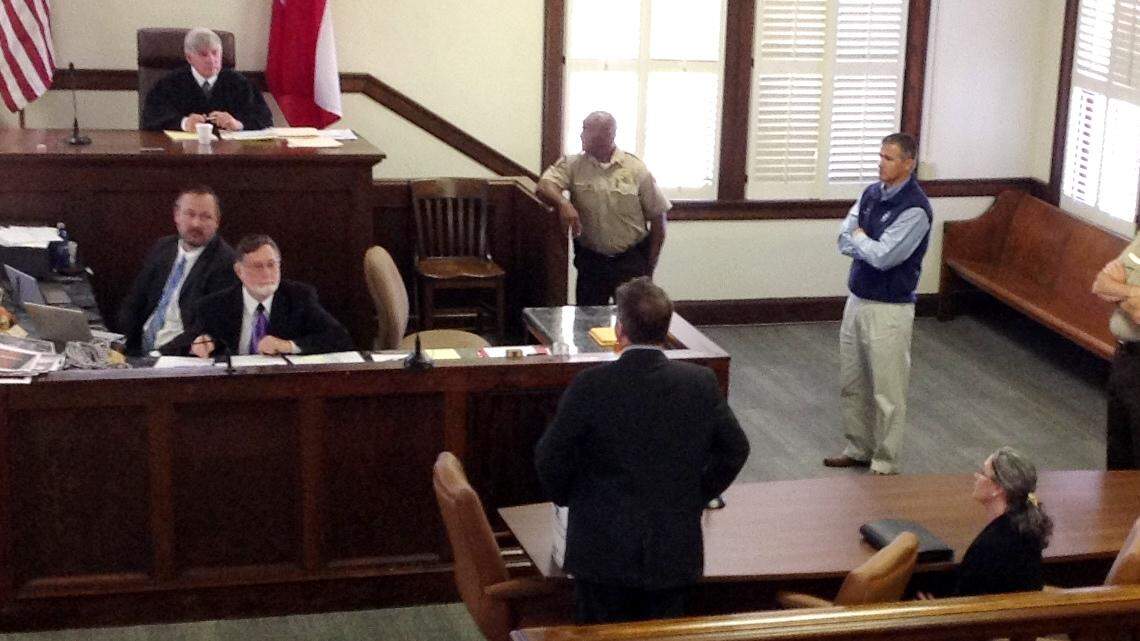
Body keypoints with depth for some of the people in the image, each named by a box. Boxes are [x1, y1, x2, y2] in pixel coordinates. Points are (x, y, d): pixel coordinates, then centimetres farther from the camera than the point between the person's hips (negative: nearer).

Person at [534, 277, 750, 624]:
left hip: (603, 548, -2)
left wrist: (568, 498, 10)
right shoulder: (701, 382, -5)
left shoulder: (591, 385, -15)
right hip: (675, 552, 3)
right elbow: (734, 449, 6)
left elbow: (550, 458, -9)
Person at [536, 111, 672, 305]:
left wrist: (650, 266, -1)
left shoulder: (636, 169, -3)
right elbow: (544, 186, -15)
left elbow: (657, 218, 2)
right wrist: (563, 203, -37)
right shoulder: (573, 165, 1)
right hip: (590, 260, 2)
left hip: (632, 260, -1)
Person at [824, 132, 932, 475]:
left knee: (887, 392, 1)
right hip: (857, 301, 8)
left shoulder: (915, 209, -19)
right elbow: (845, 242, 2)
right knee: (851, 383, 18)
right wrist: (871, 245, -14)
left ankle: (885, 465, 10)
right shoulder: (871, 194, 6)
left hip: (889, 309, -8)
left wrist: (859, 238, -6)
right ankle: (858, 449, 32)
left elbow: (883, 257, -24)